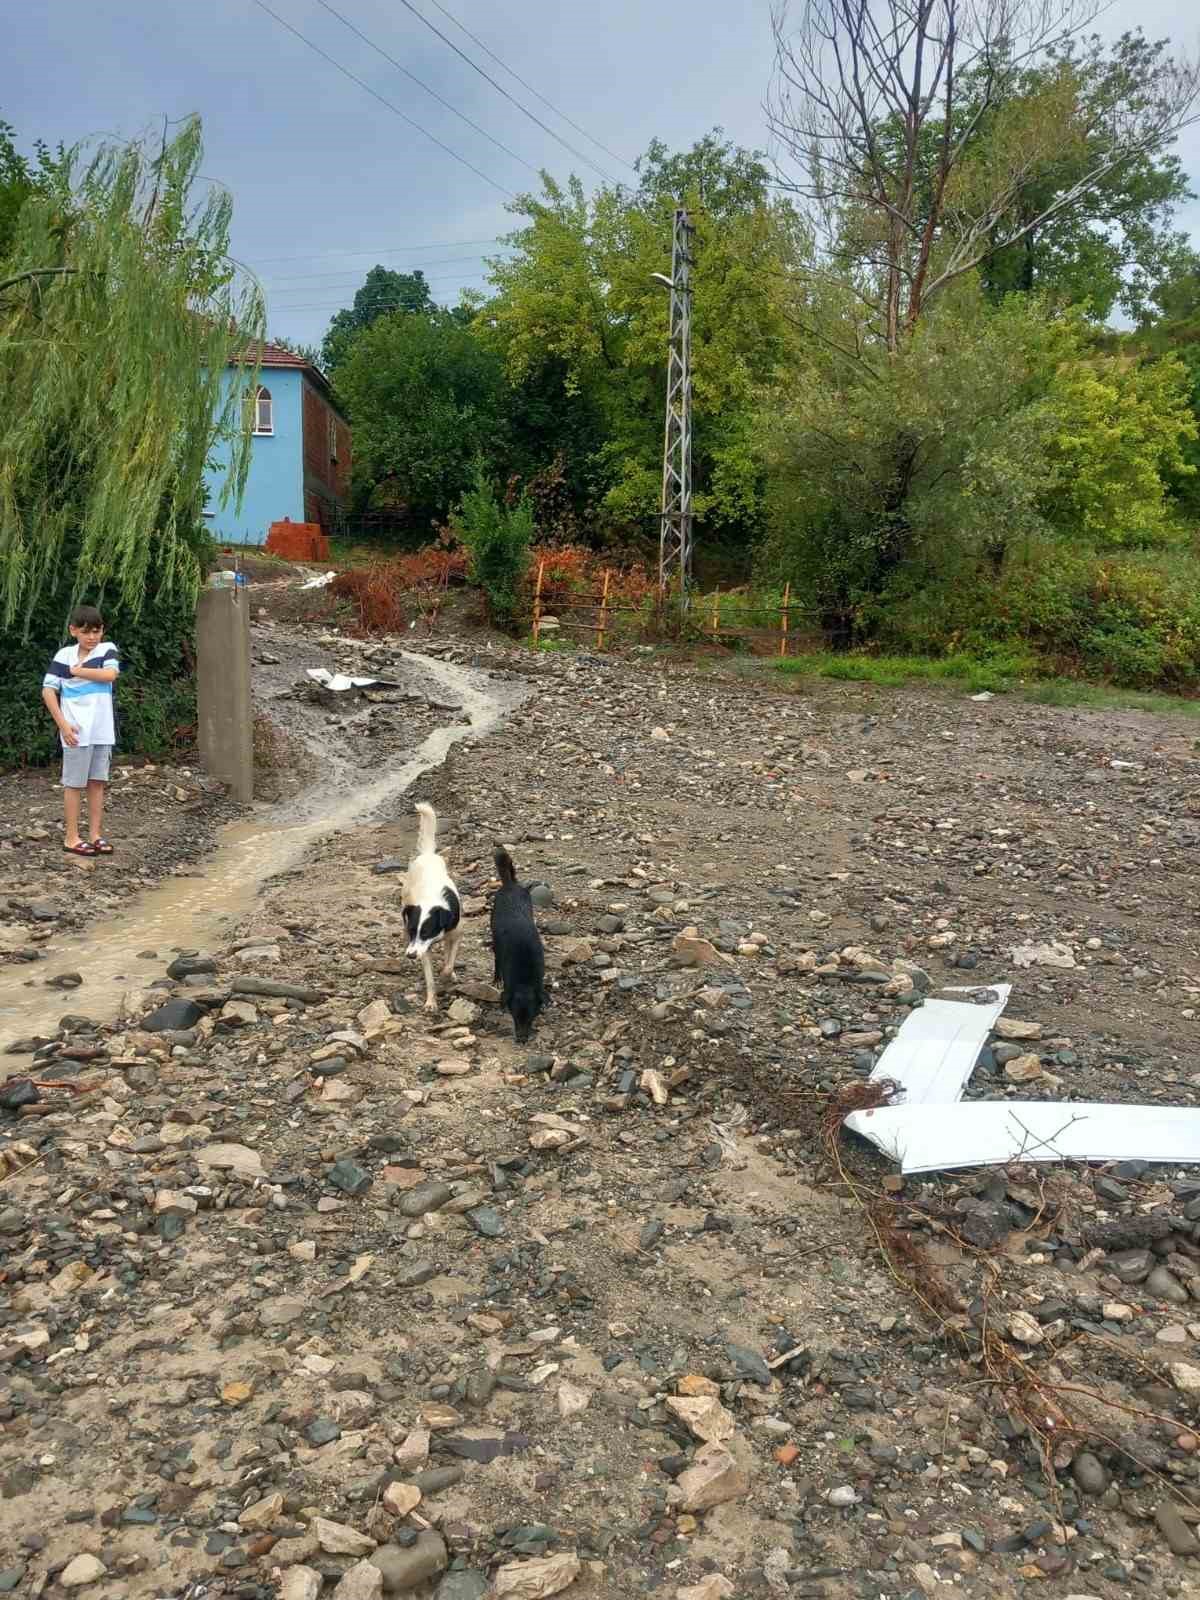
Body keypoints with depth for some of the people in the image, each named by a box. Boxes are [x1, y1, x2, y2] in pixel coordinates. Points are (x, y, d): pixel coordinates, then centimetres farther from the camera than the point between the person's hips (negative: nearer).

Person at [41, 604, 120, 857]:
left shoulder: (107, 649, 2)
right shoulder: (65, 655, -3)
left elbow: (110, 674, -17)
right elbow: (48, 691, -5)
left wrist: (77, 671, -12)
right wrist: (63, 725, -11)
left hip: (102, 730, 3)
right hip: (77, 732, -3)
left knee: (97, 782, 9)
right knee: (74, 783, 3)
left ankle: (95, 834, 16)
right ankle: (71, 837, 8)